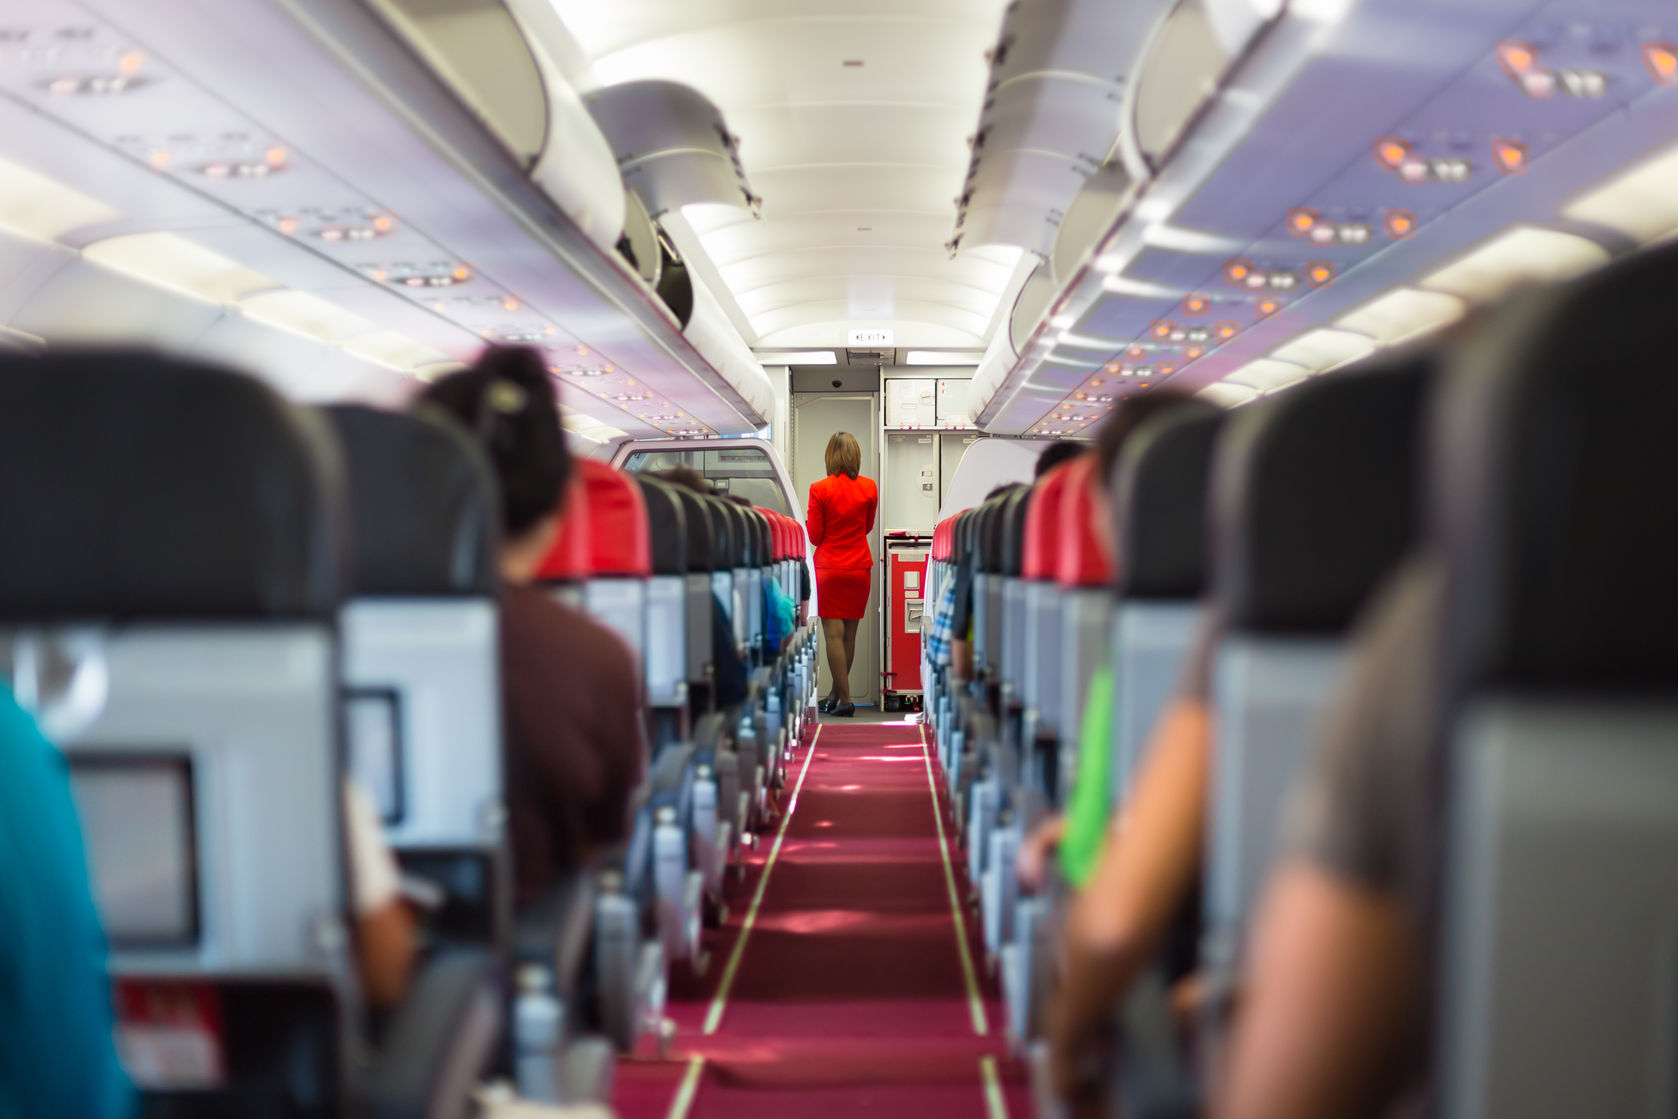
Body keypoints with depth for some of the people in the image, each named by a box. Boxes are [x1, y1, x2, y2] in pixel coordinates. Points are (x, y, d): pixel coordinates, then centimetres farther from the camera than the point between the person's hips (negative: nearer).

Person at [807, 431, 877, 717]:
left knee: (833, 633, -1)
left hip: (829, 568, -3)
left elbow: (815, 536, -5)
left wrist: (807, 519, 13)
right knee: (850, 633, 11)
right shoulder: (870, 487, -1)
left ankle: (845, 700, -6)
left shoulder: (820, 490, -10)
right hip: (860, 567, 3)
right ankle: (834, 695, 22)